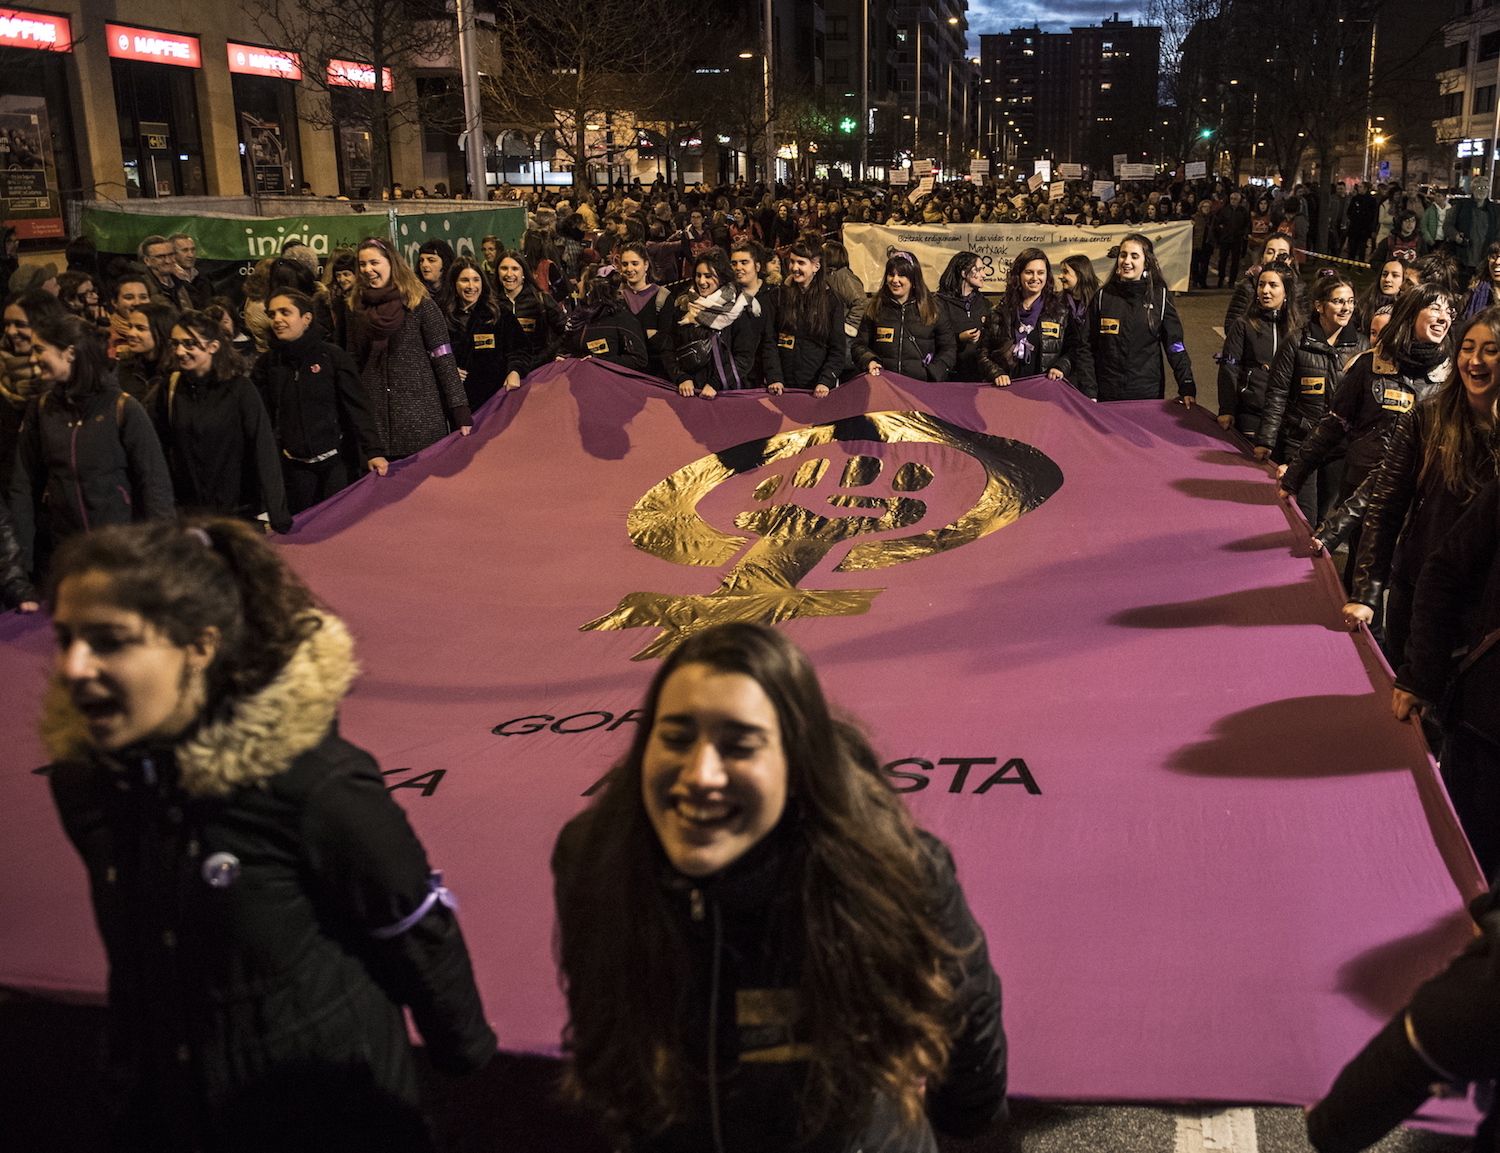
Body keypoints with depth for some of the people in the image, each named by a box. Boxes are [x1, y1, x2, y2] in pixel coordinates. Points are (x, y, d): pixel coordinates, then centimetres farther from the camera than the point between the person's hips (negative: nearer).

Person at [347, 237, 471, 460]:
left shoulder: (420, 304, -3)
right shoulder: (357, 307, 10)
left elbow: (443, 357, -7)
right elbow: (354, 361, 14)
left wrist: (460, 409, -13)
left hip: (420, 412, -3)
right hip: (376, 416, 4)